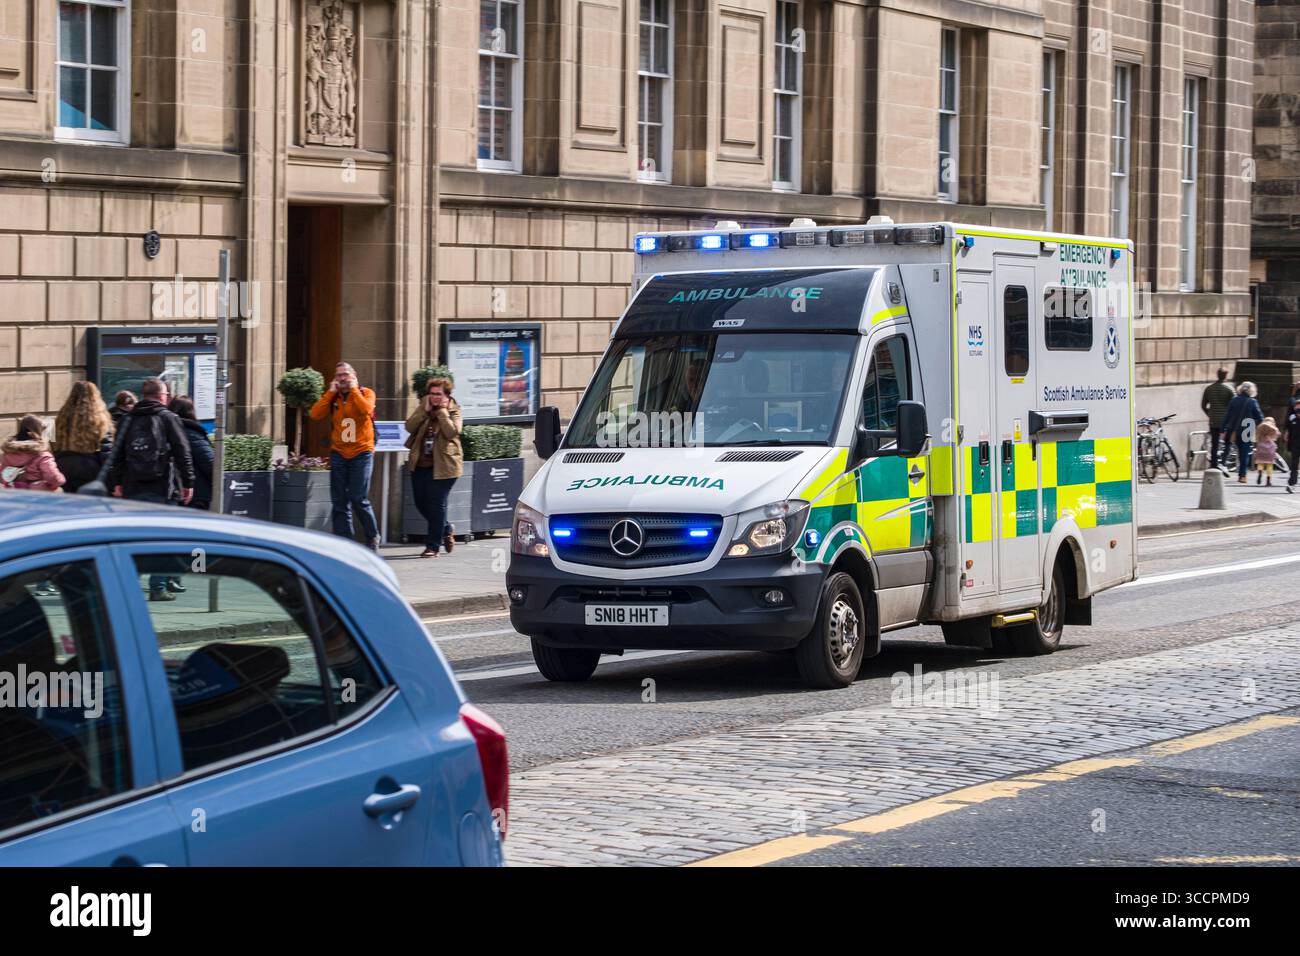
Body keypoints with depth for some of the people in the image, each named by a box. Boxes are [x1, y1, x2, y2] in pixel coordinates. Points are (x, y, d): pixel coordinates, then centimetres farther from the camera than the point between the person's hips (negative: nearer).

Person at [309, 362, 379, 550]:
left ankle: (373, 537, 9)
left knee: (358, 499, -10)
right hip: (338, 454, 4)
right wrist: (331, 392, -5)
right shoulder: (332, 397, 9)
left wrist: (353, 390, -11)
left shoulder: (366, 393, 1)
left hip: (361, 453, -4)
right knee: (339, 501, 1)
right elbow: (315, 415, -5)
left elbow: (366, 409, -21)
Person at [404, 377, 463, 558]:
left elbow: (452, 432, -18)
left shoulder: (453, 411, 0)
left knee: (437, 504, -6)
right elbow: (410, 427, -4)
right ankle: (447, 529, 33)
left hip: (442, 466, -6)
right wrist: (425, 410, -10)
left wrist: (442, 411, -14)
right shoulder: (422, 409, 10)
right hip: (420, 464, 6)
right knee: (421, 502, 11)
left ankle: (432, 546, -1)